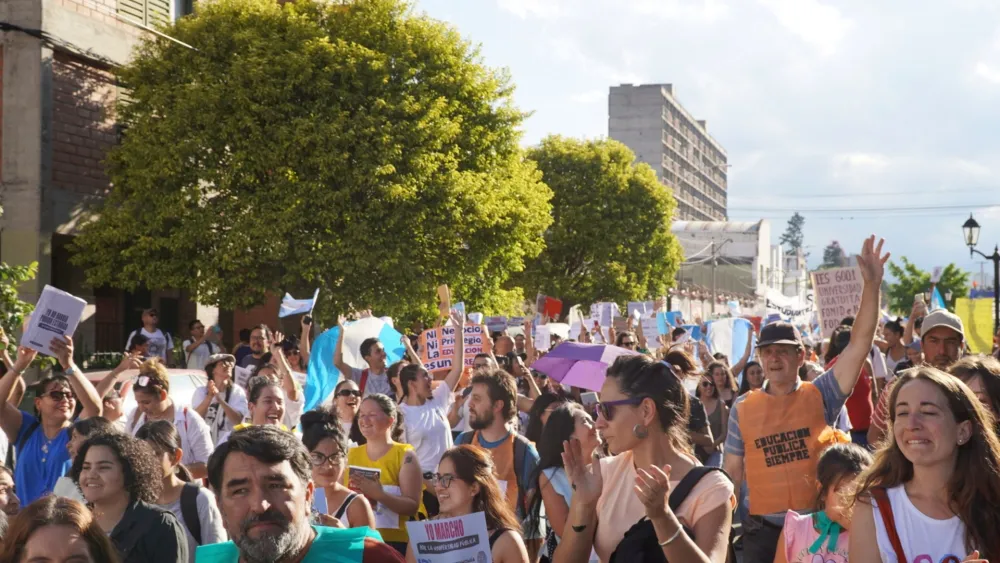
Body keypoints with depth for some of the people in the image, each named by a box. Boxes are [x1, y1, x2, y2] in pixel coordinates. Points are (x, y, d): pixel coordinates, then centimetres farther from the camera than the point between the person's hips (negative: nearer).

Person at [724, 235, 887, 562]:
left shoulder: (821, 395, -1)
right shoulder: (743, 409, 4)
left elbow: (859, 345, -10)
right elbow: (732, 470, 10)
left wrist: (871, 285, -19)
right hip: (764, 529, 1)